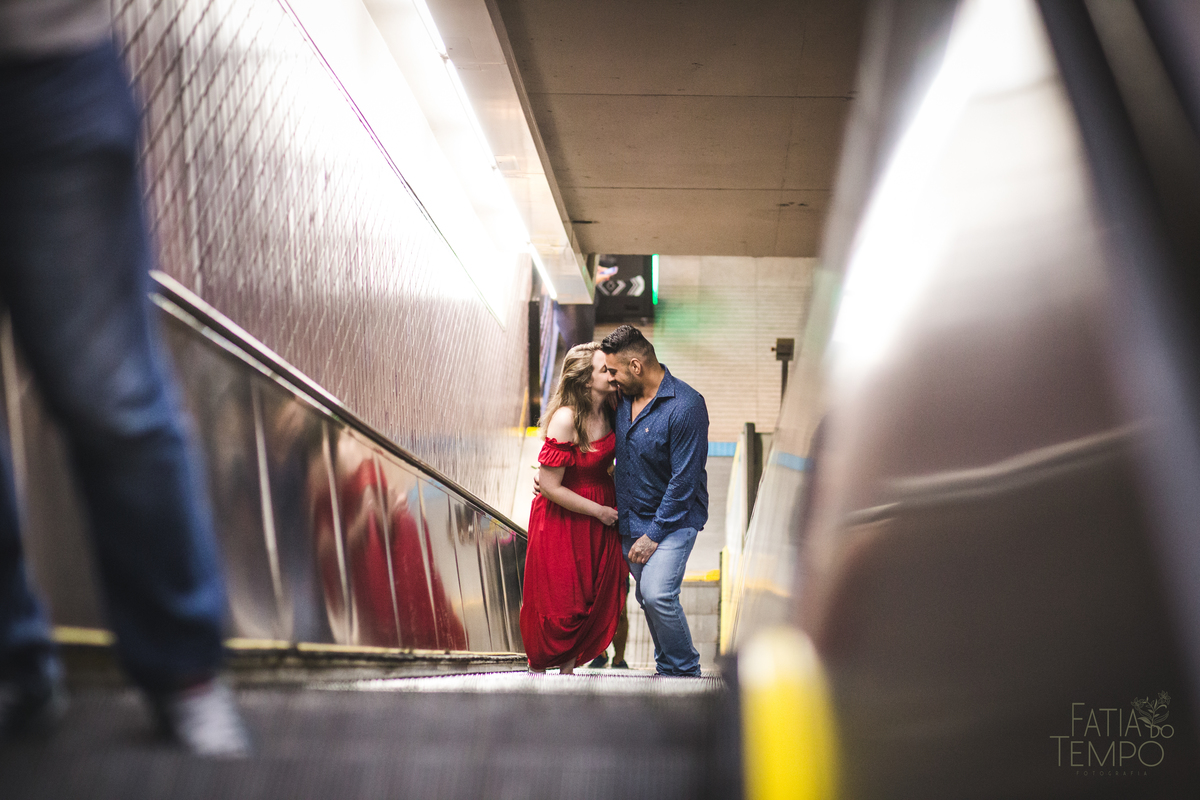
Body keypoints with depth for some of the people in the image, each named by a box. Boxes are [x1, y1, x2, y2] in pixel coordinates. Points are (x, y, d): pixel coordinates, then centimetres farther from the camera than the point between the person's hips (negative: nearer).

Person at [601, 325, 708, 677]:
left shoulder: (685, 406, -21)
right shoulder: (623, 397, 3)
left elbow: (684, 479, -20)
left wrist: (654, 535, -19)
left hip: (673, 518, -7)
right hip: (631, 517, 7)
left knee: (657, 594, -21)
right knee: (646, 598, 11)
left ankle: (686, 673, -2)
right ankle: (667, 668, 28)